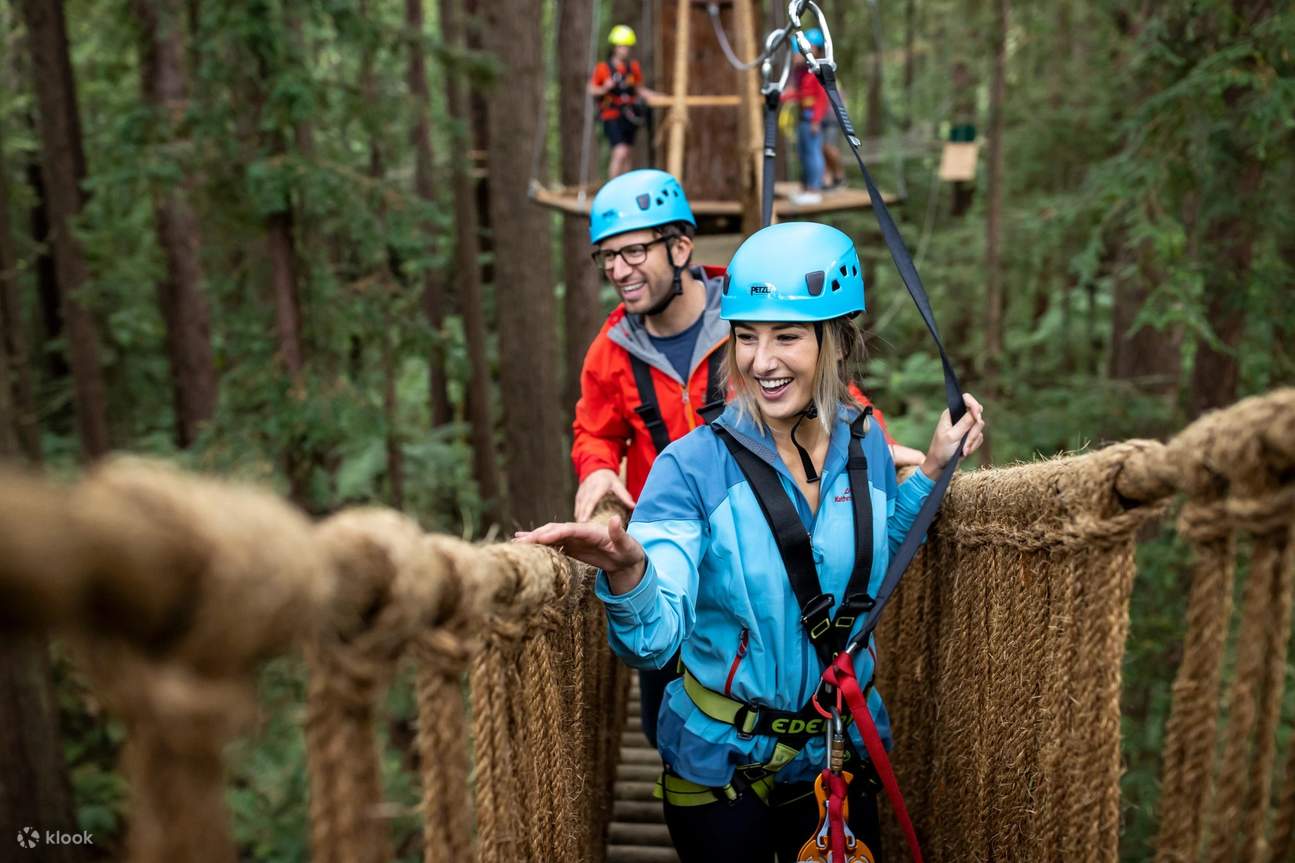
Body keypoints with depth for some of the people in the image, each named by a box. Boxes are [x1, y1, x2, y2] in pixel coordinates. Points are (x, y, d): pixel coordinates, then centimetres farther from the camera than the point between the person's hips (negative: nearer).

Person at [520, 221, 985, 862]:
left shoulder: (864, 444, -8)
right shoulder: (693, 465, -21)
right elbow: (654, 639, -29)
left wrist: (932, 470, 0)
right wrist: (627, 572, -50)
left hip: (840, 756, 4)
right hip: (719, 765, -3)